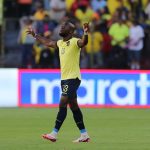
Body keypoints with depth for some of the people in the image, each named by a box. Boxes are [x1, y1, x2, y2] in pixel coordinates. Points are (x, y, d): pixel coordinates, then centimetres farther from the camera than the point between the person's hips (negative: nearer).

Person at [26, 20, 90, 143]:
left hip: (73, 78, -8)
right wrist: (35, 35, 39)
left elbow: (83, 42, -32)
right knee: (73, 106, 8)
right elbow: (48, 42, 32)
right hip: (64, 78, 8)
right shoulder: (60, 43, 14)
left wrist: (86, 34, -51)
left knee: (63, 104, -11)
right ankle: (84, 135, 12)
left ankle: (54, 134, -10)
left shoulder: (75, 42, -10)